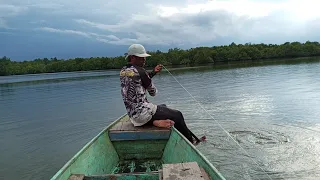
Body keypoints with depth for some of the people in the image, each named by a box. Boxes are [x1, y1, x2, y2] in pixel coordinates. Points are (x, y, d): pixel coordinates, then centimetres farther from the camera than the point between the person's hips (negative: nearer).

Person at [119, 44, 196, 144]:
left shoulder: (123, 71, 9)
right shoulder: (139, 71, -16)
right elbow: (153, 92, -6)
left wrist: (153, 72, 13)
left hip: (132, 114, 10)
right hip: (142, 113, -10)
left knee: (164, 107, 27)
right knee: (177, 115, -1)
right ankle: (190, 142, 17)